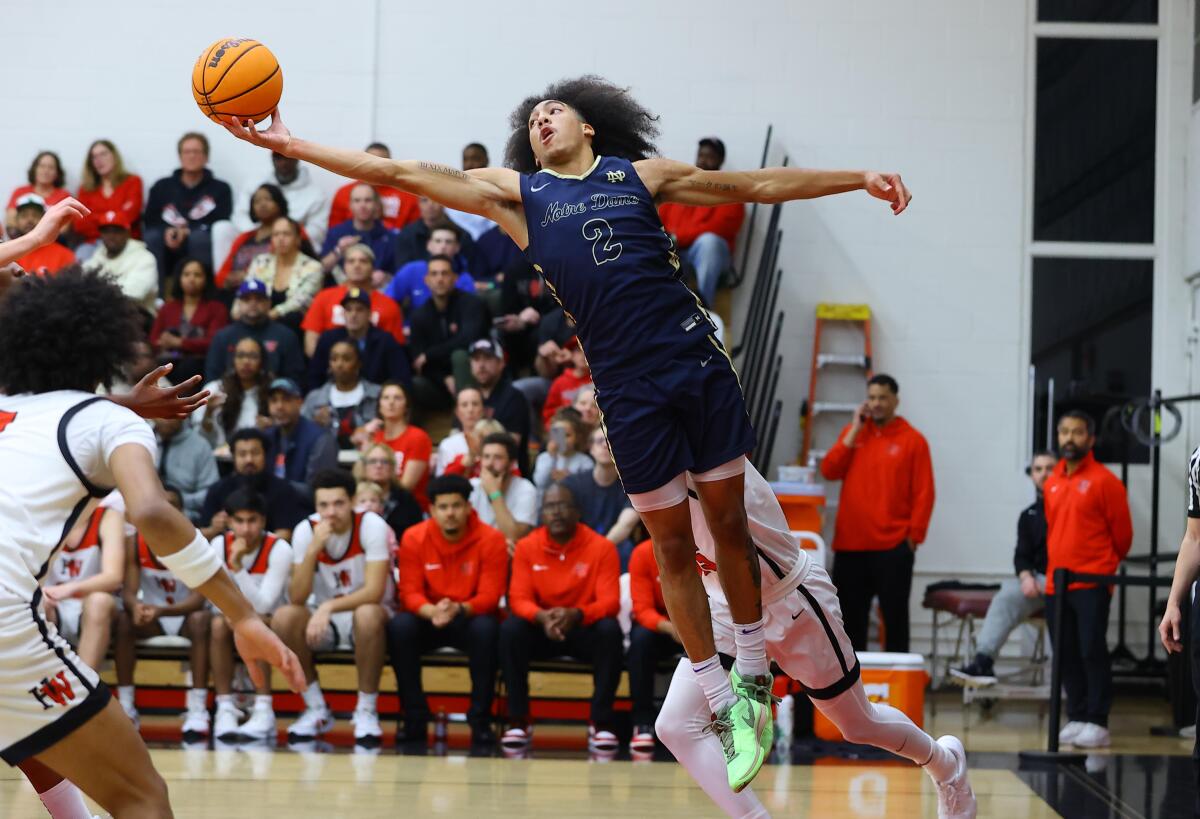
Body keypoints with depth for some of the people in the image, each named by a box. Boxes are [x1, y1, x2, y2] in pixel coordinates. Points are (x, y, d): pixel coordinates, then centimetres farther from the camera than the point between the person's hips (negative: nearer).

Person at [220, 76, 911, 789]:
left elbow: (761, 185, 18)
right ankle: (730, 711, 11)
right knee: (672, 545, 3)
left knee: (729, 522, 5)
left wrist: (859, 178, 15)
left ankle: (755, 681, 21)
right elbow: (402, 173, 7)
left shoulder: (641, 174, 13)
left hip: (699, 364, 0)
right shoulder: (517, 192, 12)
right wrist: (292, 146, 2)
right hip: (628, 386, 0)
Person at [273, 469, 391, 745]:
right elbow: (297, 598, -17)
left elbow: (375, 591, -25)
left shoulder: (372, 526, -17)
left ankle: (366, 711, -22)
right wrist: (313, 549, -29)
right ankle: (316, 709, -10)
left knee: (367, 615, -38)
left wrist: (329, 607, -38)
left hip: (369, 616, -3)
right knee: (283, 618, -25)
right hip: (324, 620, 3)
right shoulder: (306, 531, -9)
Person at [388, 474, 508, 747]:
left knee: (486, 629, -35)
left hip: (470, 619, -1)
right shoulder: (414, 538, -6)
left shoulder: (491, 540, -10)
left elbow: (489, 596, -13)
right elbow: (409, 592, -9)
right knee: (399, 626, -30)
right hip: (428, 619, 1)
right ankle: (414, 719, -19)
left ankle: (480, 719, -23)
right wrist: (432, 611, -32)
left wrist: (460, 609, -34)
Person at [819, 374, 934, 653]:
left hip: (893, 546, -4)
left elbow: (923, 493, -1)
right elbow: (829, 471, 0)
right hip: (850, 545, 4)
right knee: (850, 617, 5)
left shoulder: (912, 439, 2)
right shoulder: (852, 433, 13)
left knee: (895, 616, -2)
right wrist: (855, 431, -3)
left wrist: (914, 536, -6)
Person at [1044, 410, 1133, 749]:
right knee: (1066, 655, 6)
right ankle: (1076, 718, 13)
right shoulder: (1052, 483, 12)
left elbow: (1122, 533, 1)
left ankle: (1097, 723, -5)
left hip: (1091, 585, -6)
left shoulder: (1104, 481, -5)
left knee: (1092, 652, -8)